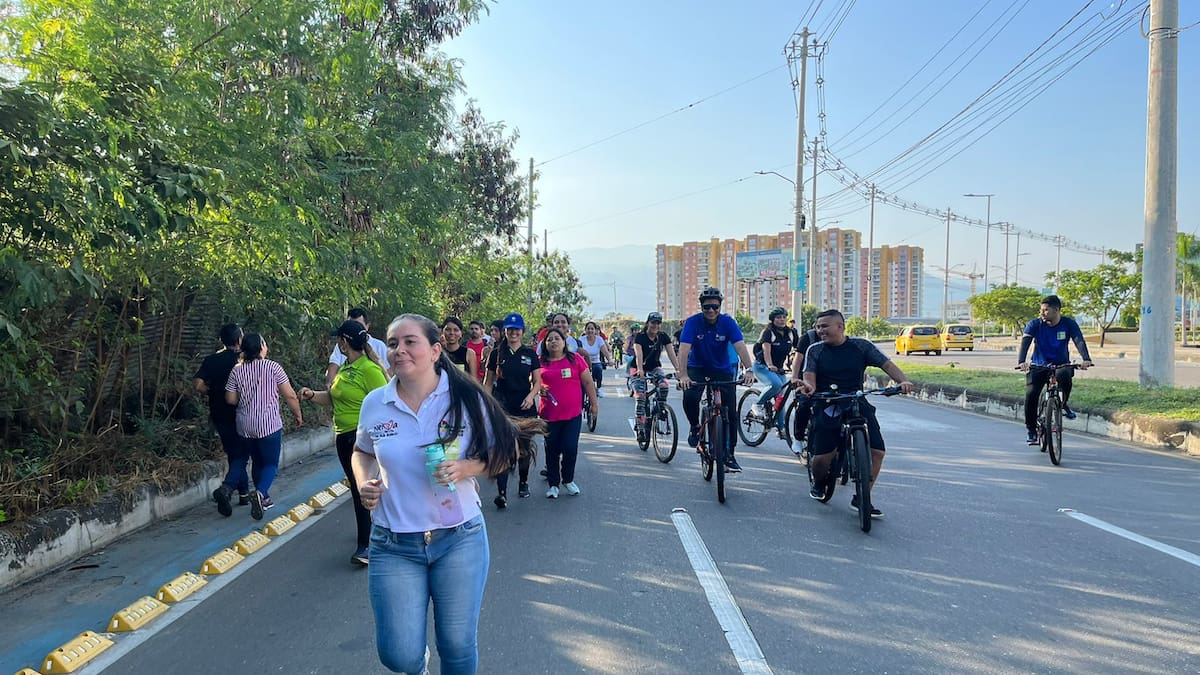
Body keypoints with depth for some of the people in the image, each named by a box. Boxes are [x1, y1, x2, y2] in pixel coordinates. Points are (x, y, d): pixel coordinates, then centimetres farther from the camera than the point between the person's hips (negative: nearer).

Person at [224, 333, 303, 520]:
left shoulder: (237, 370, 0)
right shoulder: (273, 367, -9)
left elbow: (230, 399, 2)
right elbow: (290, 395, -7)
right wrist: (298, 415, 6)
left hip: (245, 427, 4)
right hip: (269, 425, -4)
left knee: (257, 461, 19)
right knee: (271, 463, 3)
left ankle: (263, 498, 27)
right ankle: (260, 492, -22)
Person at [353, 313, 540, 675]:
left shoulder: (466, 398, -9)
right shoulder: (374, 403, -2)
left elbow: (500, 455, -2)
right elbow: (362, 452, 17)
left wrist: (466, 468, -20)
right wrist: (364, 483, -3)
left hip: (459, 539, -1)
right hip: (394, 545, 1)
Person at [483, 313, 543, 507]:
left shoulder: (530, 354, 6)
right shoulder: (497, 354, 4)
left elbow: (537, 381, 6)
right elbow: (488, 383, 6)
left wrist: (531, 395, -13)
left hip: (525, 407, 2)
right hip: (503, 407, -1)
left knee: (525, 448, 11)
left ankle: (523, 482, 34)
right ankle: (501, 493, -15)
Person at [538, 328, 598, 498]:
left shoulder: (575, 358, 0)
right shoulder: (541, 362, 2)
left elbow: (588, 382, 6)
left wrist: (594, 402, 7)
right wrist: (540, 389, -8)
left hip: (573, 413, -1)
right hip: (549, 414, 1)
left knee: (570, 449, -1)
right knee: (552, 450, 9)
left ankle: (568, 480, 23)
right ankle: (553, 484, 23)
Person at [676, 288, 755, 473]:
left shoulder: (728, 322, -15)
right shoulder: (693, 322, -18)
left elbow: (740, 346, -26)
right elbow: (684, 349, -28)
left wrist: (748, 370, -42)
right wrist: (683, 374, -43)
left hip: (723, 369, 1)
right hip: (698, 368, -1)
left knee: (731, 412, -6)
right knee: (690, 397, -30)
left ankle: (729, 455, 7)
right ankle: (695, 427, 1)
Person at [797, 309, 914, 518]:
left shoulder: (861, 346, 3)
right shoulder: (815, 350, 3)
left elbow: (886, 364, -1)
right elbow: (810, 376, -8)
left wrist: (903, 380, -20)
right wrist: (808, 386, -32)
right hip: (827, 408, -1)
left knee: (877, 451, -12)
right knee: (821, 457, -12)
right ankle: (818, 483, 25)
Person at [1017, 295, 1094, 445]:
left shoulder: (1069, 324, -8)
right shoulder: (1034, 324, -10)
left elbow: (1079, 341, -21)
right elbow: (1025, 342, -23)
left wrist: (1086, 359, -41)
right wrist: (1021, 362, -41)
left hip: (1060, 364, 0)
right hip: (1038, 365, 0)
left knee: (1065, 376, -35)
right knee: (1031, 394, -17)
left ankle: (1063, 404, -5)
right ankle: (1031, 430, 1)